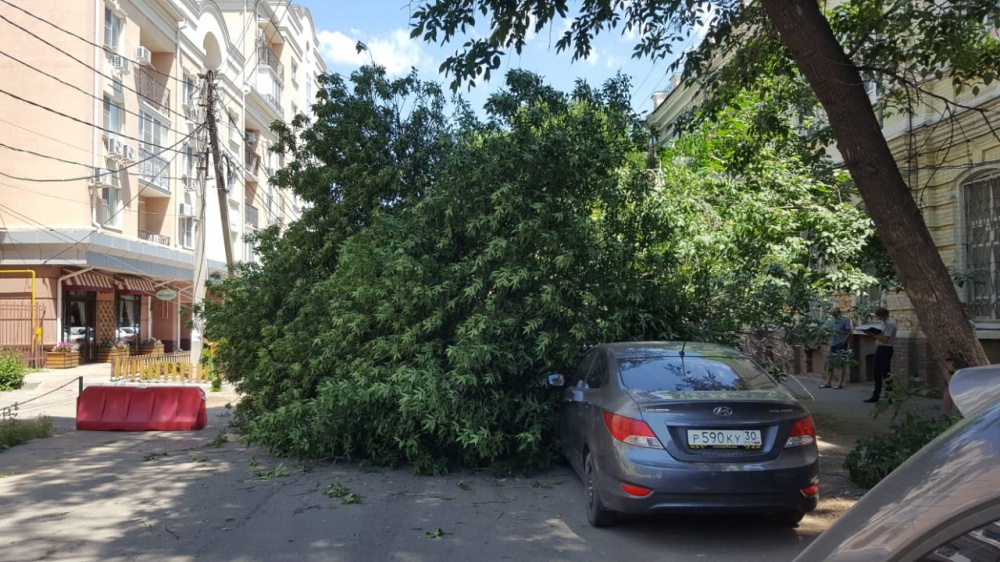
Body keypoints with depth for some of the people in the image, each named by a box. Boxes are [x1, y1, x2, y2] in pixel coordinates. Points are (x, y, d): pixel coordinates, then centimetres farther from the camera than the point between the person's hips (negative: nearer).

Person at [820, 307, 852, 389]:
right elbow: (827, 330, 16)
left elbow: (849, 333, -10)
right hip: (833, 344, 6)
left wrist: (843, 342, -18)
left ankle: (840, 383, 5)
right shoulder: (830, 320, 9)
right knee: (829, 363, 5)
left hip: (841, 345, -6)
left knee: (842, 364, 1)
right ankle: (828, 382, 11)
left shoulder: (845, 320, -7)